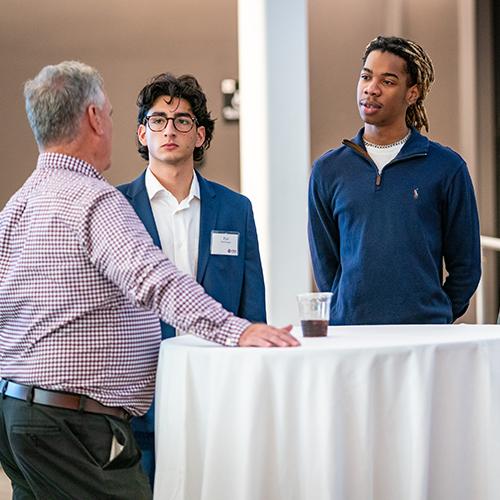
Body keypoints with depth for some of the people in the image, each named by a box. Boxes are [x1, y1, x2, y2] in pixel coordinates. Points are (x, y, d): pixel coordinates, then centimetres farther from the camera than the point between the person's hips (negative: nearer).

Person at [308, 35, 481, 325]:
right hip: (348, 331, 2)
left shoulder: (447, 168, 0)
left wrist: (435, 317, 6)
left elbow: (465, 265, 5)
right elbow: (324, 264, 12)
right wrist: (347, 314, 7)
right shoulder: (328, 170, 7)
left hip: (425, 333, -1)